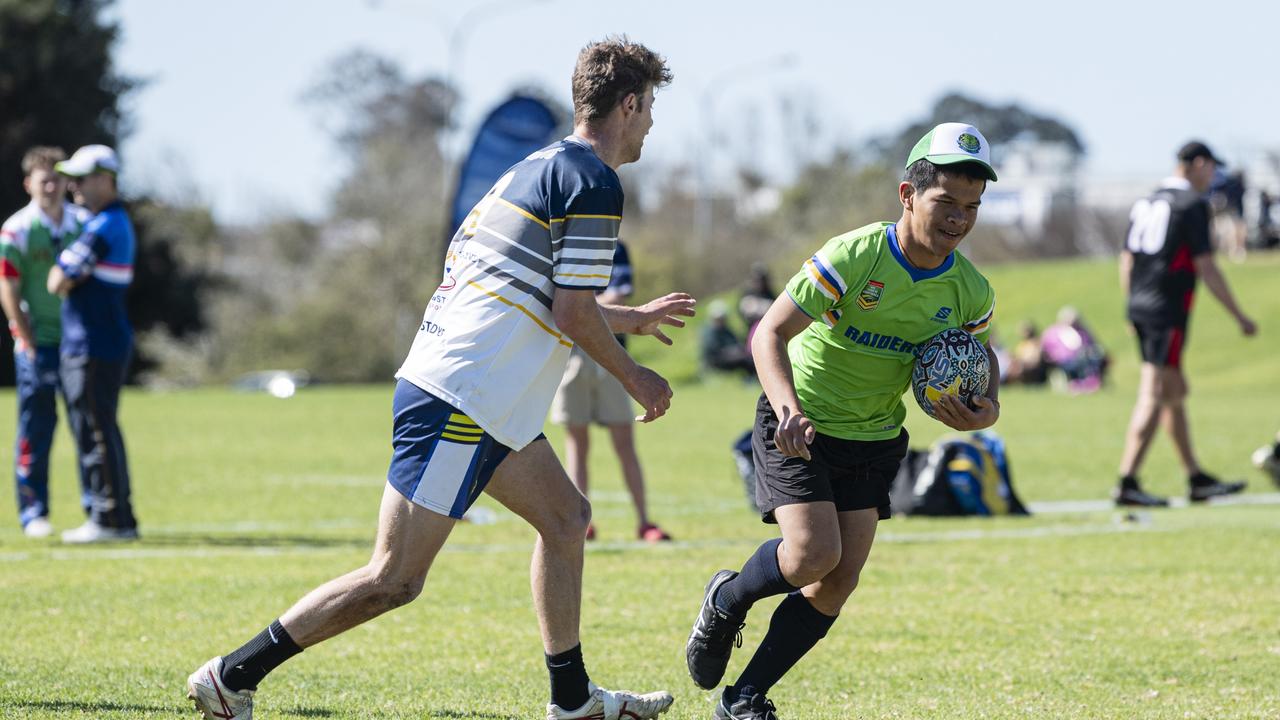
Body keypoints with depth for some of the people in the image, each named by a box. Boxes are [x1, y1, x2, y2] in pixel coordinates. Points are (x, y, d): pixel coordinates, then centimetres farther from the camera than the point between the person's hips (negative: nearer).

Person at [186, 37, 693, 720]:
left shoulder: (540, 168, 18)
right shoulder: (593, 185, -11)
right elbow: (573, 313, -14)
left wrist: (631, 317, 39)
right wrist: (633, 377, 2)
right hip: (461, 401, -11)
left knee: (566, 517, 20)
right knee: (394, 579, -10)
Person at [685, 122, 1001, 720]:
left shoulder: (970, 292, -9)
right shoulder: (853, 257, -24)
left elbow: (980, 356, 12)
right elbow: (769, 334, -23)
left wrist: (986, 409, -12)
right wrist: (788, 408, -40)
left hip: (875, 440, 5)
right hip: (800, 426, -5)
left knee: (838, 584, -3)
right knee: (814, 553, -21)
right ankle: (727, 602, 11)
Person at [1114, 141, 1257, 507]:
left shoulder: (1145, 203, 15)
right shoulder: (1193, 204, -9)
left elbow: (1126, 261, 17)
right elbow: (1205, 267, -13)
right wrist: (1239, 316, -6)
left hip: (1139, 310, 9)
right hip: (1168, 312, -9)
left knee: (1176, 392, 16)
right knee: (1154, 397, -10)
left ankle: (1197, 478, 22)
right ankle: (1127, 483, -16)